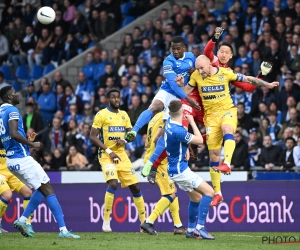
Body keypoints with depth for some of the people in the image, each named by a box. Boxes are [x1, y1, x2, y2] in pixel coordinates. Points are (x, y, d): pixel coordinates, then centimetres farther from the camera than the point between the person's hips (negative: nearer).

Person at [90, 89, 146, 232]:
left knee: (135, 187, 4)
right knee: (113, 184, -25)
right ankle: (106, 222, -15)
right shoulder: (101, 115, -5)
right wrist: (109, 151, -16)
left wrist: (124, 141, -7)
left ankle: (144, 222, 15)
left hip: (122, 155, 6)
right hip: (106, 156, -6)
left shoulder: (124, 115, 12)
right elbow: (93, 137, -8)